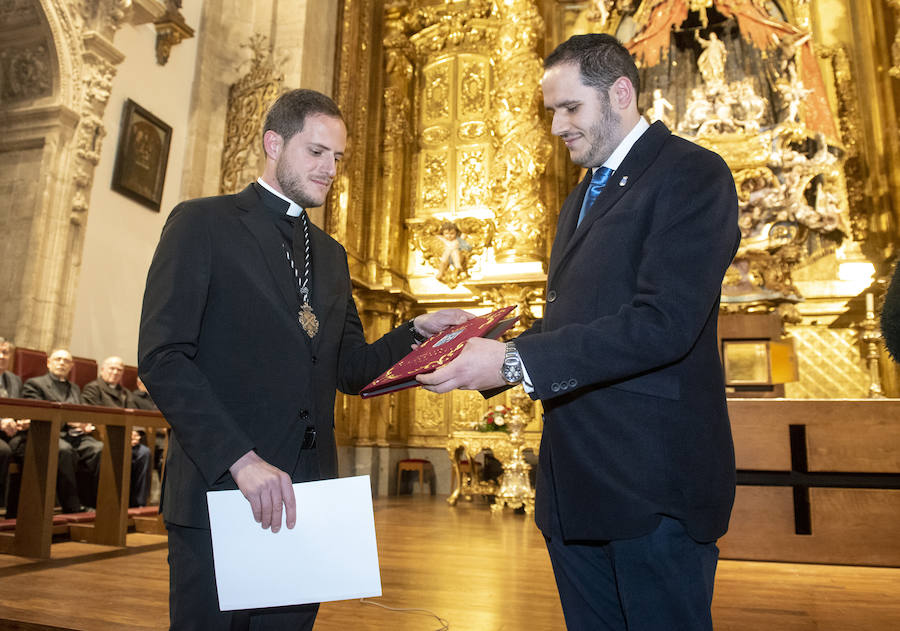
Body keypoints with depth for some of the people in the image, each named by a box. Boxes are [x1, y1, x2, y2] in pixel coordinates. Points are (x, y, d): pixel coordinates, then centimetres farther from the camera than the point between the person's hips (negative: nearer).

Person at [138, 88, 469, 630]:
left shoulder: (331, 255, 18)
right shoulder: (203, 224, -1)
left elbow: (351, 370, 14)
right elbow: (163, 357, -12)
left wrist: (419, 332, -3)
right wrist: (241, 460, -20)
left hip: (302, 498, 5)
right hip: (221, 487, -5)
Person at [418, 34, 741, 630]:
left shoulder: (691, 173, -9)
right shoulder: (581, 198, 19)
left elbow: (663, 323, -22)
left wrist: (513, 360, -23)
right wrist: (489, 348, 0)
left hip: (651, 482, -8)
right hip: (576, 480, 8)